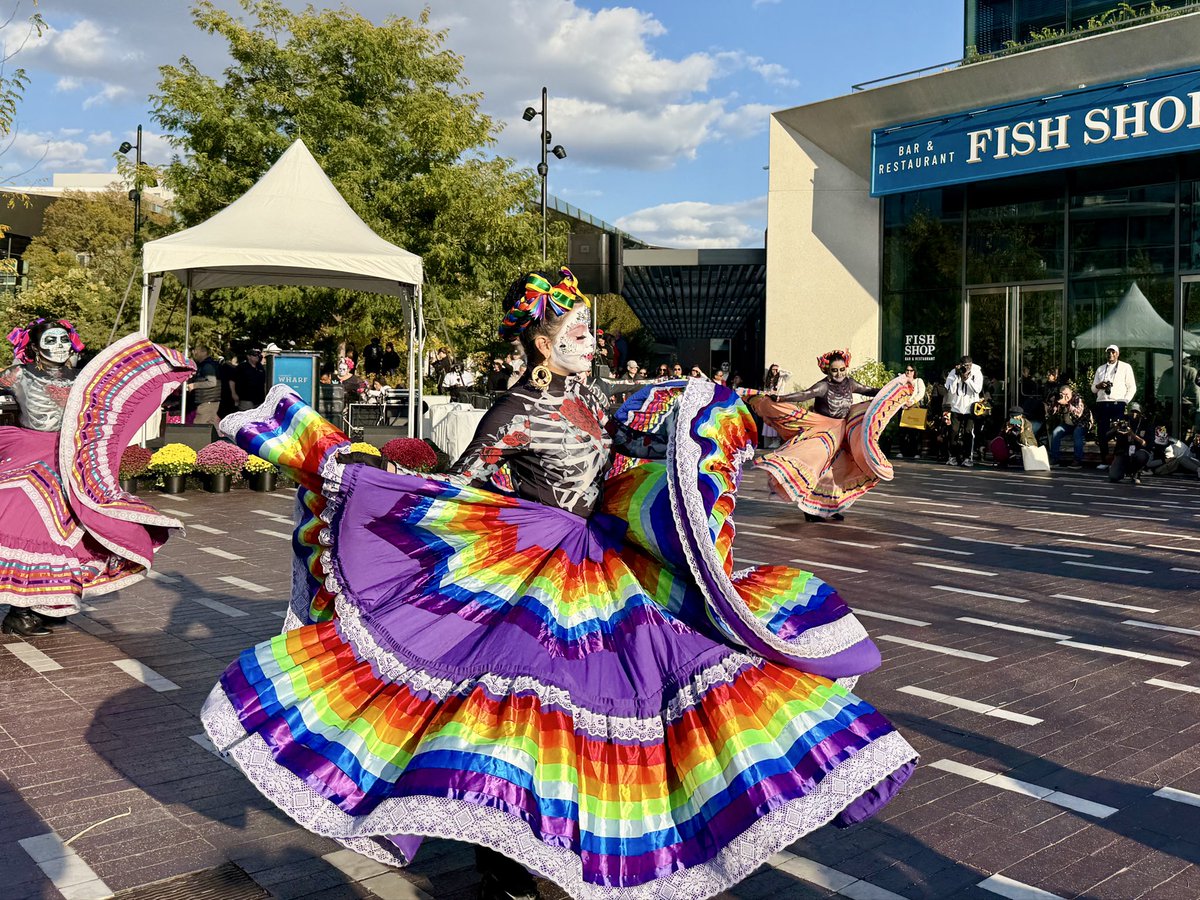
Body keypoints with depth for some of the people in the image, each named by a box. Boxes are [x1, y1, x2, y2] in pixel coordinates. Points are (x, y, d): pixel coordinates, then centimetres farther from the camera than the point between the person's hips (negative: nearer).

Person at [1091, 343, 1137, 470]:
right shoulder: (1100, 369, 22)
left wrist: (1125, 401, -7)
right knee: (1101, 433, 1)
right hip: (1102, 404, 4)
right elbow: (1093, 388, 21)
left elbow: (1132, 387, 5)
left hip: (1117, 404, -4)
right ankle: (1104, 460, 8)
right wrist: (1098, 386, -2)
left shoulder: (1125, 367, 9)